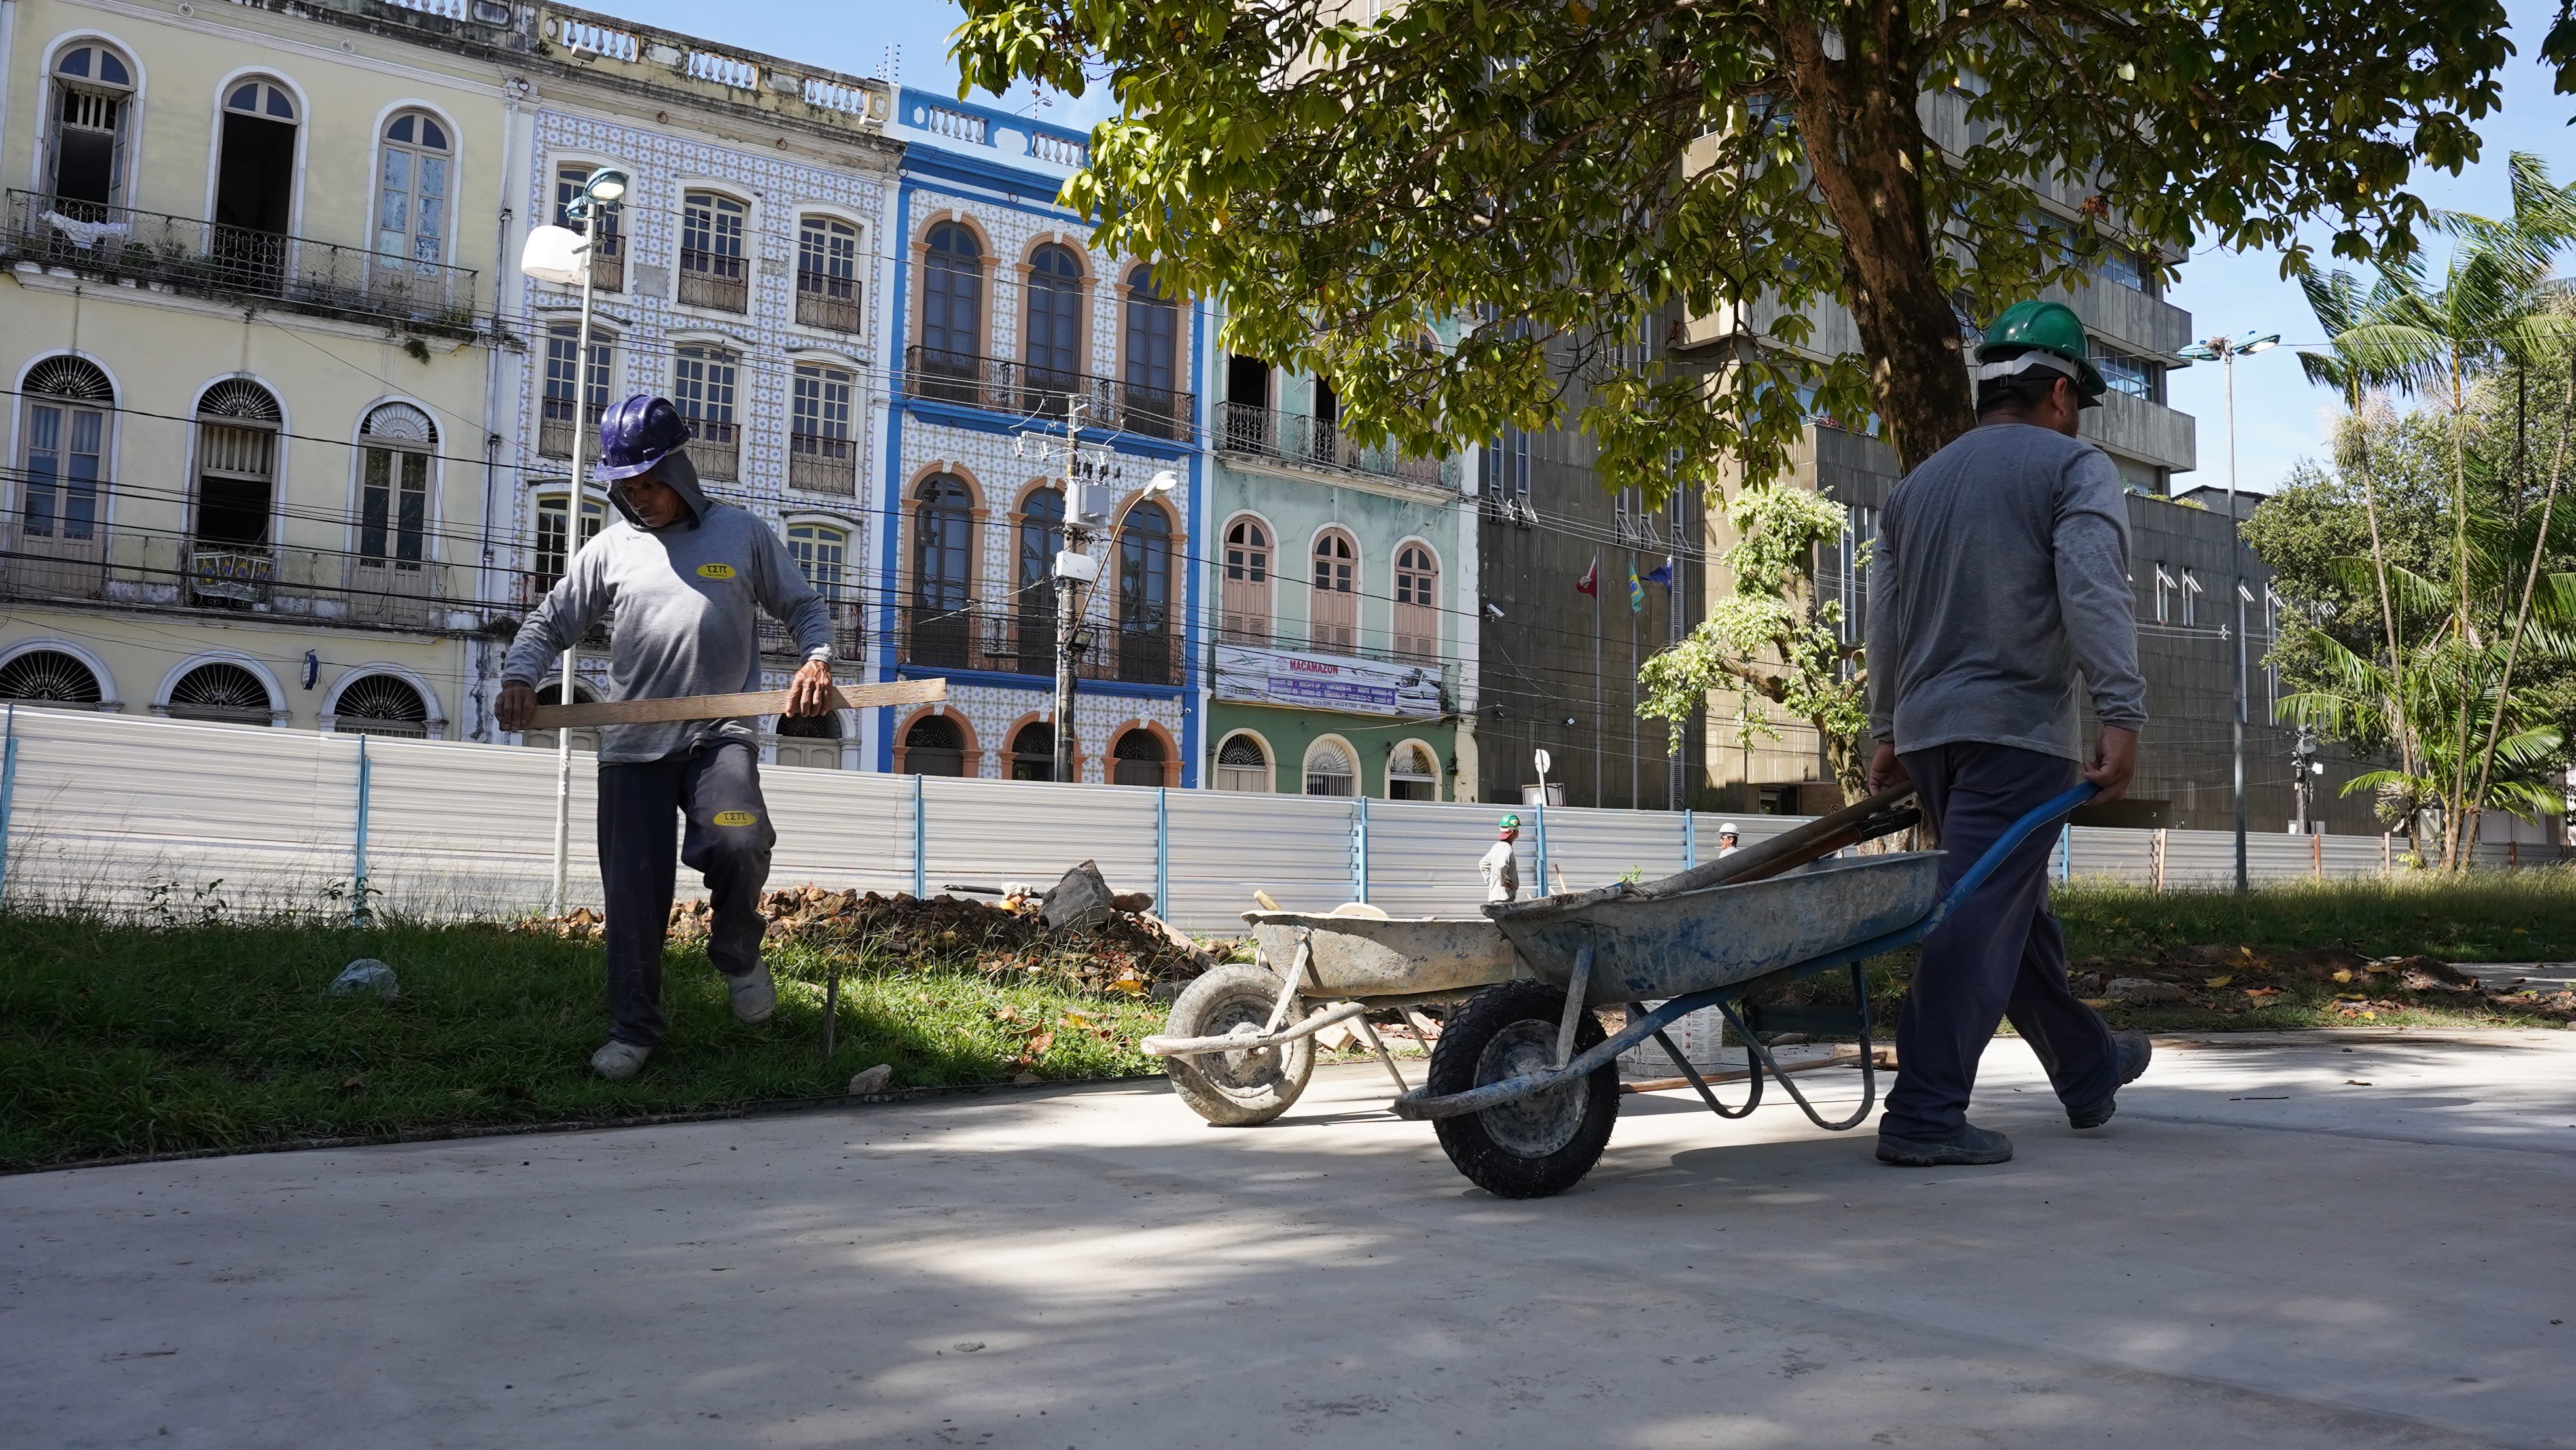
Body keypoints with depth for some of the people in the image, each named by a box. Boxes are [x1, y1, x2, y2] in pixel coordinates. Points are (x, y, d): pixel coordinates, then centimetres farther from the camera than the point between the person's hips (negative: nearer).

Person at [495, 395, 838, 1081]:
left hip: (720, 733, -2)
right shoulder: (611, 548, 10)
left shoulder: (743, 535, 6)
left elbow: (803, 605, 13)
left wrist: (818, 658, -7)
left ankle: (738, 953, 3)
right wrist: (520, 675, -5)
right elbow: (550, 621, 14)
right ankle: (633, 1029, 18)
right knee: (633, 893, 2)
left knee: (738, 843, -28)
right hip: (631, 744, 3)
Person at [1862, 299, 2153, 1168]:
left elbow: (1885, 622, 20)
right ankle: (1924, 1116, -12)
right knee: (1981, 919, -9)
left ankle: (2089, 1069, 34)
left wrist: (1888, 732, 25)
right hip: (2018, 728, -7)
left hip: (1927, 730, 7)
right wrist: (2122, 716, -17)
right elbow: (2093, 596, -14)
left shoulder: (1917, 485, 19)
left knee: (2018, 911, 18)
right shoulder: (2074, 468, 0)